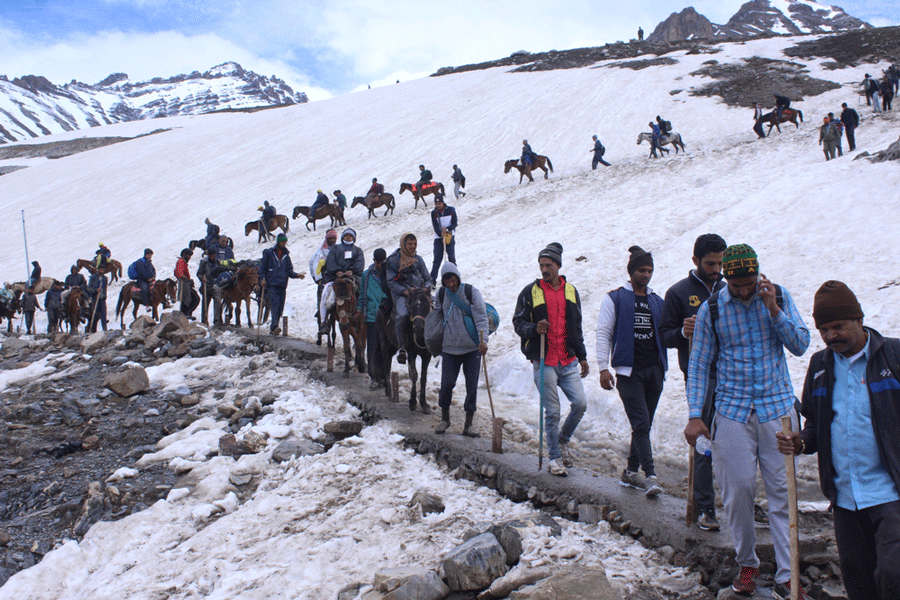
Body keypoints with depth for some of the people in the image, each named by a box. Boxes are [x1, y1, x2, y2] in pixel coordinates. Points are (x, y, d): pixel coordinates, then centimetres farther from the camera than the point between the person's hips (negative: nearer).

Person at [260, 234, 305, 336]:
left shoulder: (286, 255, 16)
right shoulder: (269, 252, 5)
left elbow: (289, 270, 14)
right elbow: (263, 267, 6)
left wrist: (296, 275, -5)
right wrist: (262, 279, -6)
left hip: (282, 285, 5)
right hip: (271, 284, -4)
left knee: (280, 307, 3)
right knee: (275, 303, -21)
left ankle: (273, 328, 13)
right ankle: (274, 326, -32)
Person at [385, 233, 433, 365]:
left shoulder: (418, 259, 18)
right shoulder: (393, 260, 6)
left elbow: (428, 279, 18)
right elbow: (391, 282, 0)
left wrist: (426, 288, -6)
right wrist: (405, 291, -15)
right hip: (401, 294, -4)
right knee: (402, 315, -33)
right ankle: (402, 348, -26)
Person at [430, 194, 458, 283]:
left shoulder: (451, 210, -1)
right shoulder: (434, 213, 1)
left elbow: (455, 223, -2)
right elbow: (435, 227, -5)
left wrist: (447, 229, -19)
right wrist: (441, 234, -21)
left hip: (450, 236, 0)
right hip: (438, 237, 0)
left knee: (451, 256, 0)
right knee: (437, 257, -6)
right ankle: (432, 278, -8)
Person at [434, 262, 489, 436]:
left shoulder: (471, 291, -3)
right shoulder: (441, 294, 6)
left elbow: (481, 317, -7)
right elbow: (438, 316, 20)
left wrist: (483, 340, -19)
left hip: (472, 348, -2)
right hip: (449, 348, 2)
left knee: (472, 385, 0)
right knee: (447, 383, -3)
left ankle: (468, 424, 11)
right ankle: (445, 418, 20)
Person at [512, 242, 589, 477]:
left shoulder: (571, 291, 13)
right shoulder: (530, 291, 1)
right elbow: (518, 322, 2)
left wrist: (582, 357, 20)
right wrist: (534, 329, -19)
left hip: (569, 362, 3)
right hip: (544, 362, -3)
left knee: (580, 404, -6)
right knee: (552, 411, -2)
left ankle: (562, 441, 21)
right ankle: (554, 457, 13)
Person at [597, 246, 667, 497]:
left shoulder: (657, 301, 15)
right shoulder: (615, 299, 1)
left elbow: (664, 334, 21)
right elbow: (603, 334, -1)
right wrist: (603, 368, -9)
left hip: (654, 370, 5)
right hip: (629, 370, -5)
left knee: (645, 424, 8)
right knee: (641, 423, -12)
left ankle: (631, 471, 20)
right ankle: (650, 475, -14)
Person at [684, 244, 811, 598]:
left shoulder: (779, 297, 2)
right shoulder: (711, 309, -2)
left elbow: (800, 345, -1)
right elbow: (698, 365, 2)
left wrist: (774, 310, -14)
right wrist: (694, 415, -3)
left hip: (778, 408, 1)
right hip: (732, 411, 0)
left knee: (782, 491, 2)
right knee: (738, 491, 1)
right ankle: (747, 564, 21)